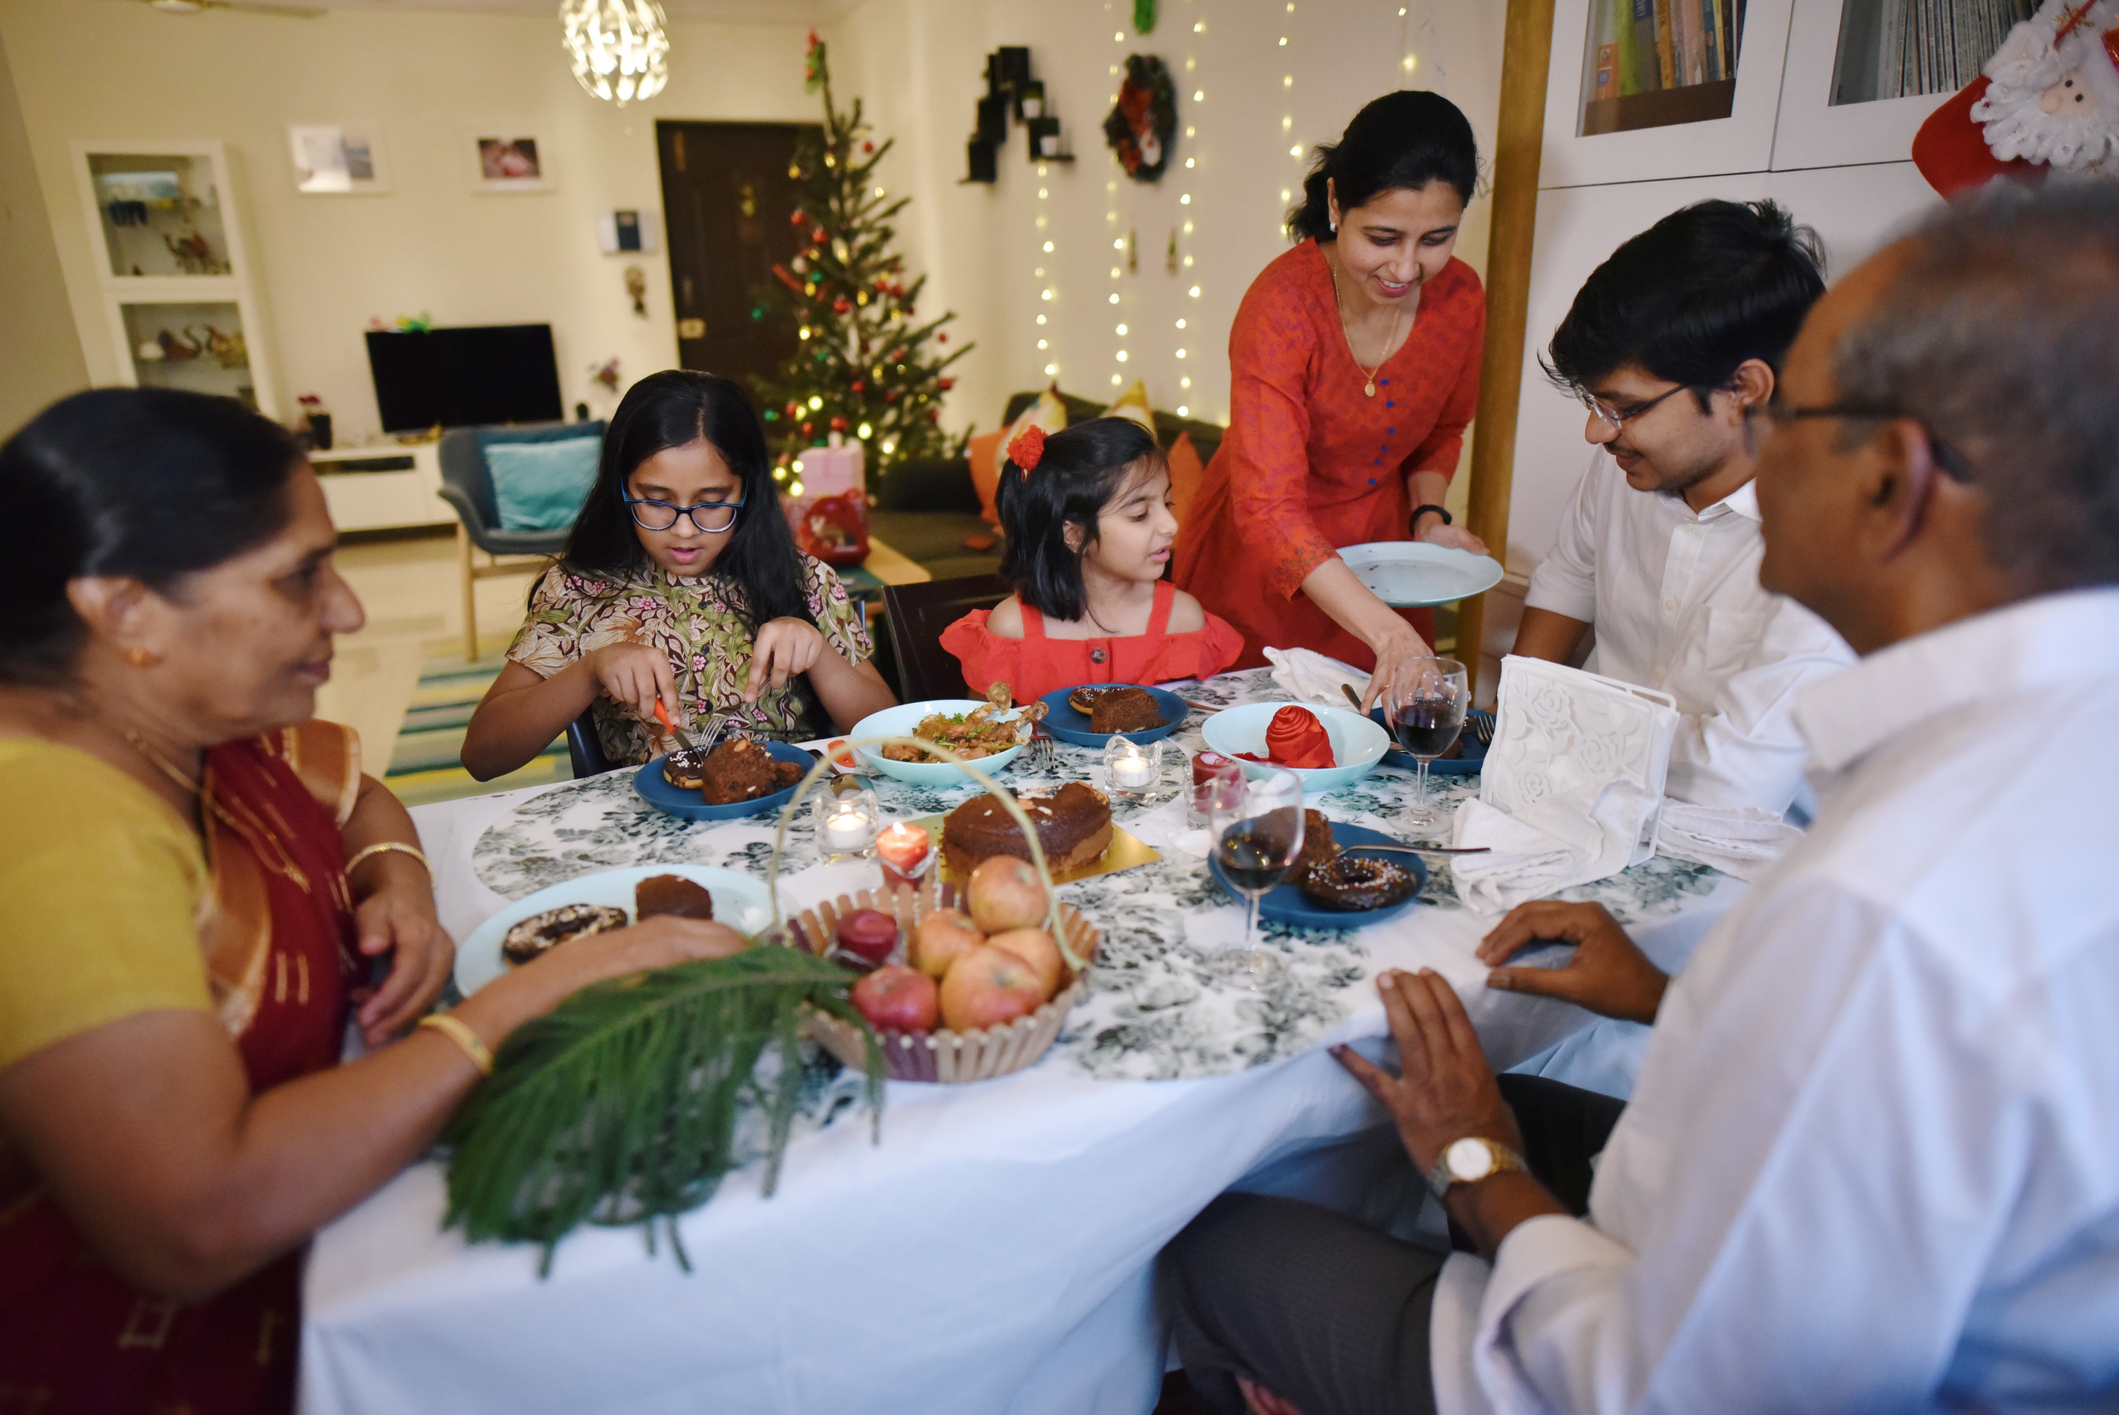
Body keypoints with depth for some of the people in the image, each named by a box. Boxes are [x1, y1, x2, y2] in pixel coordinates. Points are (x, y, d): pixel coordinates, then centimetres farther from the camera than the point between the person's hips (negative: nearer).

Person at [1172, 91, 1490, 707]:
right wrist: (1387, 631, -44)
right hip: (1263, 563, -4)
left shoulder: (1460, 298, -10)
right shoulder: (1282, 304, -27)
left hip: (1375, 552, 5)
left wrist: (1428, 516, -9)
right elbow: (1270, 509, -35)